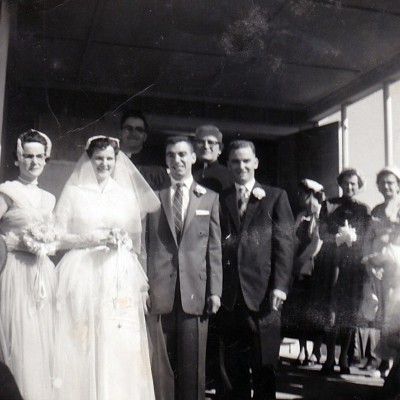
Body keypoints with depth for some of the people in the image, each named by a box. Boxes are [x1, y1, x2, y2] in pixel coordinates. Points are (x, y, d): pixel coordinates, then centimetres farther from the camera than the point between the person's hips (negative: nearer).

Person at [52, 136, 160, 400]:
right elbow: (58, 238, 1)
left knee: (119, 347, -2)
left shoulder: (128, 195, 13)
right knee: (83, 347, -4)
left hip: (120, 281, 2)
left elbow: (137, 242, 16)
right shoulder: (73, 192, 7)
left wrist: (123, 240, -5)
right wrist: (92, 238, -11)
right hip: (83, 278, -2)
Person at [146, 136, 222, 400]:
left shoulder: (210, 198, 9)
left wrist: (215, 290, 0)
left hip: (195, 291, 0)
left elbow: (215, 248, 6)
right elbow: (148, 246, 9)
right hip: (161, 292, 1)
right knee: (163, 364, 6)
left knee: (193, 363, 4)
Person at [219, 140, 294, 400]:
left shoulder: (275, 197, 7)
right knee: (234, 366, 10)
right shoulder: (220, 200, 13)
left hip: (262, 292, -2)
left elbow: (285, 243, 0)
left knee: (264, 365, 5)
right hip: (230, 294, 2)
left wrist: (280, 285, -10)